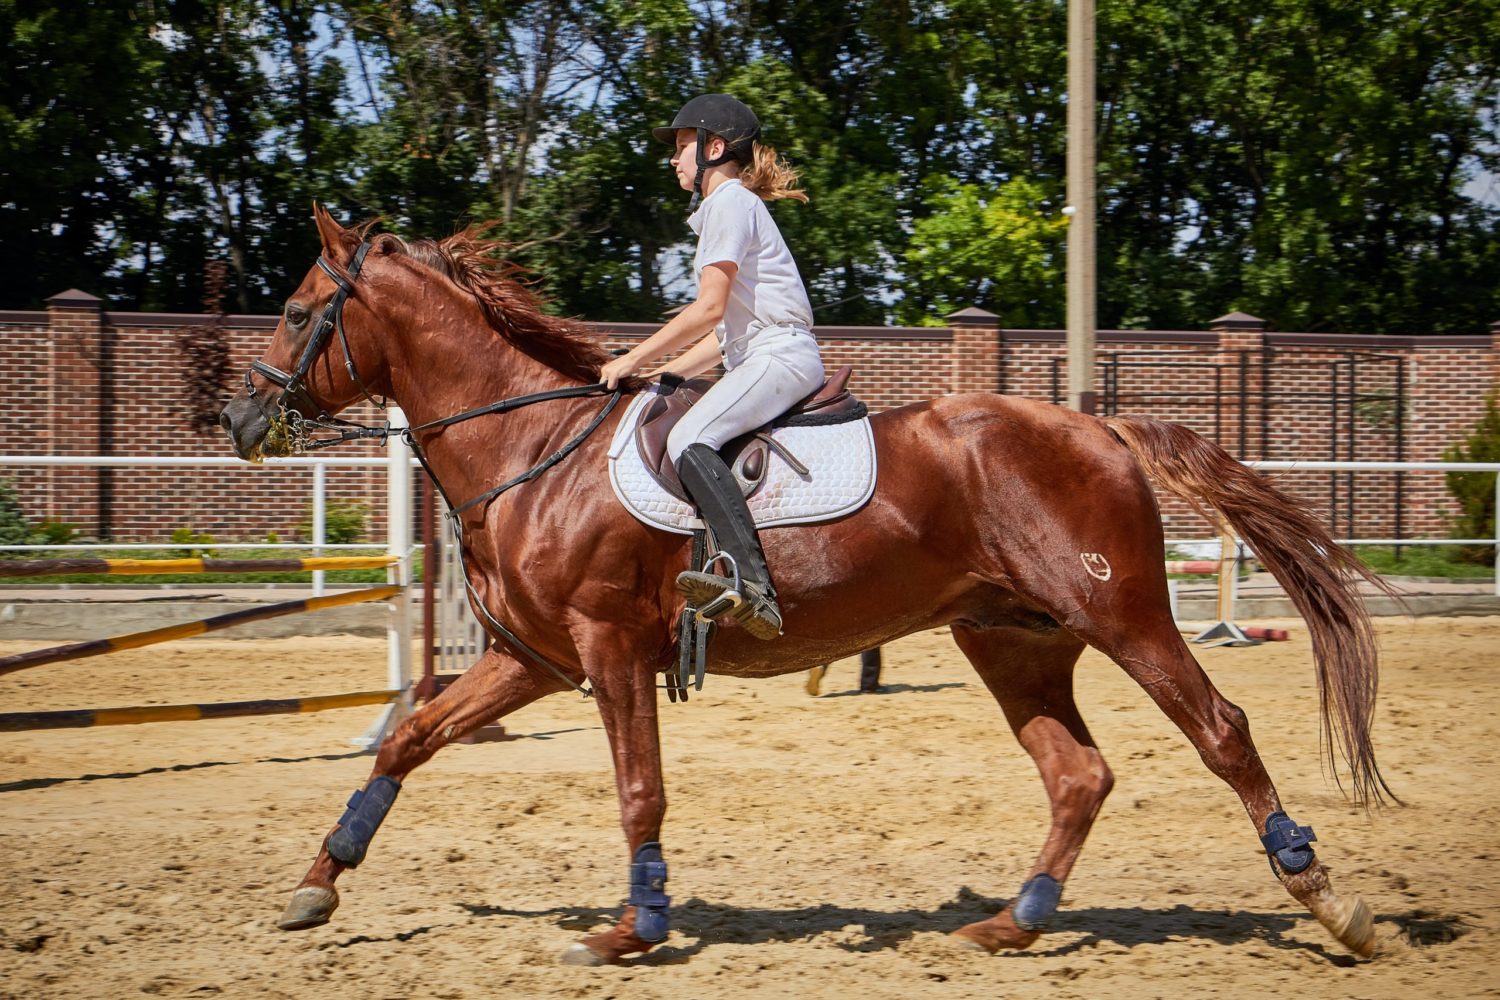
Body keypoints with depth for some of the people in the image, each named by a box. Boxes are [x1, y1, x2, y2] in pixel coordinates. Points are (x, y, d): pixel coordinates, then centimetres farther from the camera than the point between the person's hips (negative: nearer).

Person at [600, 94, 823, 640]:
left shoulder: (730, 202, -6)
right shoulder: (724, 208, 26)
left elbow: (710, 309, -15)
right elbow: (727, 329, 25)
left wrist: (635, 359, -10)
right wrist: (663, 372, 18)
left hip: (781, 355, -11)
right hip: (758, 358, 11)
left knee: (689, 440, -31)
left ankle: (753, 585, -45)